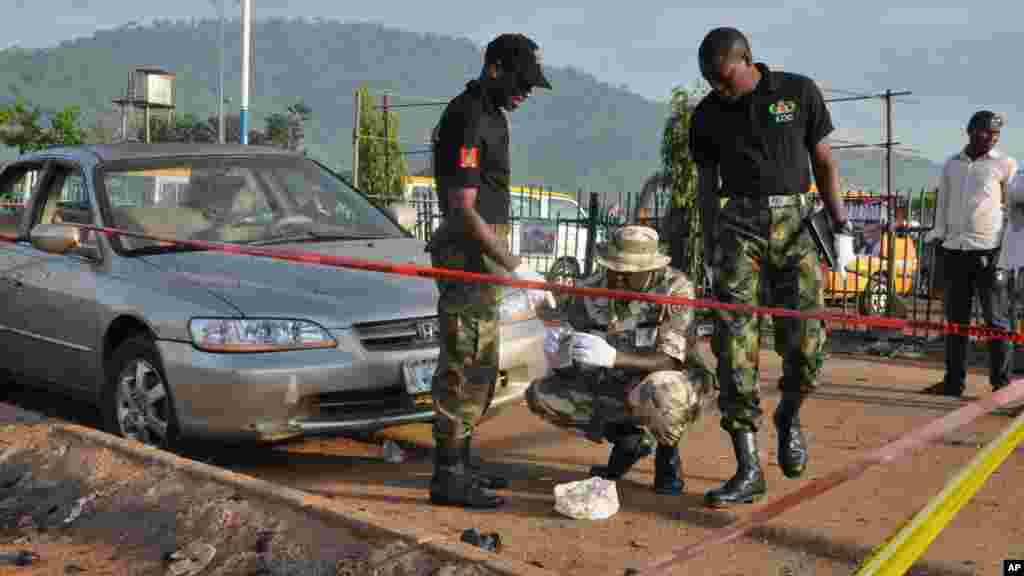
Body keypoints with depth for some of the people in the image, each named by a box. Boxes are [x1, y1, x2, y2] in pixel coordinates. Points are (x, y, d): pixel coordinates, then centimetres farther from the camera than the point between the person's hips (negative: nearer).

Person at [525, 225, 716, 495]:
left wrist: (612, 357, -44)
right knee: (540, 394, -8)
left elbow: (671, 360, -29)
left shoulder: (675, 288, -23)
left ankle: (667, 452, -3)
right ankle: (629, 440, 10)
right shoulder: (590, 289, -9)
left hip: (673, 386, -5)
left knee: (660, 393, -41)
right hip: (617, 386, 5)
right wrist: (557, 345, -28)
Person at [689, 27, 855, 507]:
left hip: (796, 223, -1)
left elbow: (823, 162, 7)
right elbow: (706, 185, 11)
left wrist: (842, 228, 3)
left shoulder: (799, 92, 2)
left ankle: (789, 415, 27)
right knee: (734, 342, -9)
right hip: (738, 224, 1)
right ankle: (748, 469, -5)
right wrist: (710, 254, 8)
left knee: (805, 343, -8)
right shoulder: (706, 116, 6)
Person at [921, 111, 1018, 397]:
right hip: (954, 251, 4)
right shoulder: (951, 164, 12)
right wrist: (937, 232, 3)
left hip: (990, 252, -4)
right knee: (955, 320, 9)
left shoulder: (1005, 164, 0)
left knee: (997, 321, -1)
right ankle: (953, 381, 17)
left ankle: (1002, 383, 4)